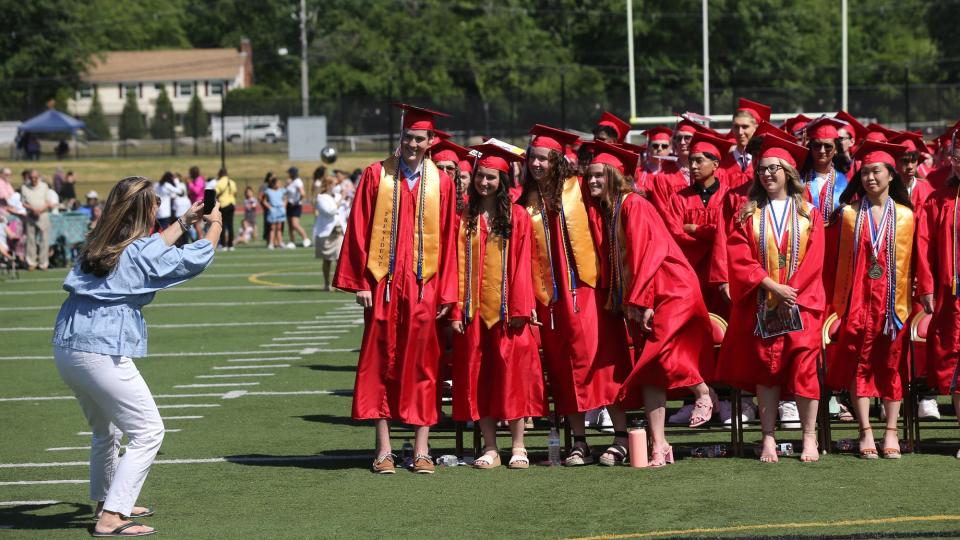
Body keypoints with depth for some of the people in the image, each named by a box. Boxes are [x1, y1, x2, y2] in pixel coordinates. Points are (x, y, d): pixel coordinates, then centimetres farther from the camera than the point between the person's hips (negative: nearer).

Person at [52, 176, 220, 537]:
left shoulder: (98, 245, 14)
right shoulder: (144, 250, -7)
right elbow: (196, 259, 7)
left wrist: (184, 222, 41)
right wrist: (215, 225, 26)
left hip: (65, 348, 9)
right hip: (102, 354, -9)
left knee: (106, 430, 28)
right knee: (148, 432, -1)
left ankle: (106, 502, 42)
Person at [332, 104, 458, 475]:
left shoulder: (441, 183, 4)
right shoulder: (376, 176, 2)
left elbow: (448, 240, 4)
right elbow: (359, 230, 0)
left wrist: (446, 293, -1)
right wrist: (360, 282, -7)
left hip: (424, 288, 1)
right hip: (383, 286, -1)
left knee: (420, 367, 4)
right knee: (380, 364, 2)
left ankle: (421, 450, 9)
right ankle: (383, 450, 8)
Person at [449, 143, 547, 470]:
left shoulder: (517, 217, 2)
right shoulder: (465, 217, 7)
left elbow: (522, 265, -2)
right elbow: (458, 264, 3)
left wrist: (520, 308, -9)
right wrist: (456, 309, -5)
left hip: (508, 308, -2)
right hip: (473, 307, 2)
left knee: (512, 372, -2)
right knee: (477, 376, 3)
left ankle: (518, 447, 5)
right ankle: (490, 449, 9)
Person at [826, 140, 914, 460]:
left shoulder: (905, 216, 5)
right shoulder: (848, 214, 5)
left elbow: (911, 262, 5)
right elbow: (839, 260, 5)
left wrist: (907, 301, -3)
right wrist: (839, 302, -2)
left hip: (893, 300, 0)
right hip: (858, 300, 0)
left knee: (891, 365, 2)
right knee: (860, 365, -2)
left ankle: (891, 432, 6)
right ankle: (866, 433, 1)